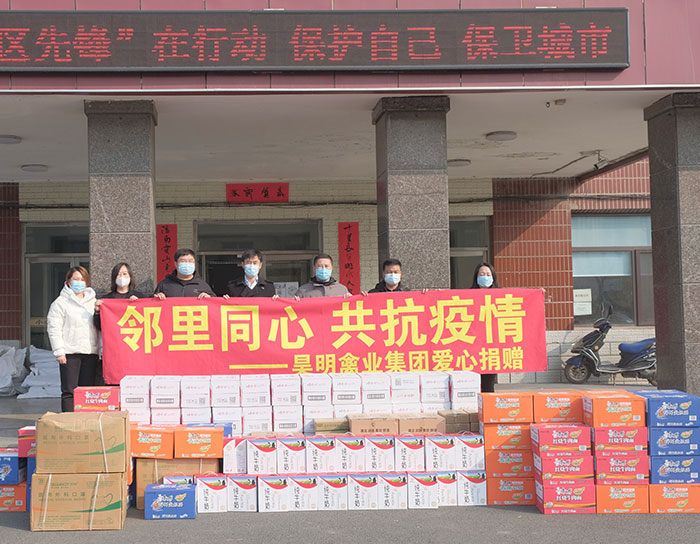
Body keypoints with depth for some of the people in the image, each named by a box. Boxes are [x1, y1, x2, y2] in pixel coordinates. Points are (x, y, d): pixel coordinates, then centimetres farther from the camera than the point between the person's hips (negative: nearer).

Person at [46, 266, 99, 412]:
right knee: (69, 392, -5)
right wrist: (59, 351, -11)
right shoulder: (60, 303, 2)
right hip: (70, 353, -4)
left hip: (90, 352, 4)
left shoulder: (93, 301, 16)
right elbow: (54, 329, -3)